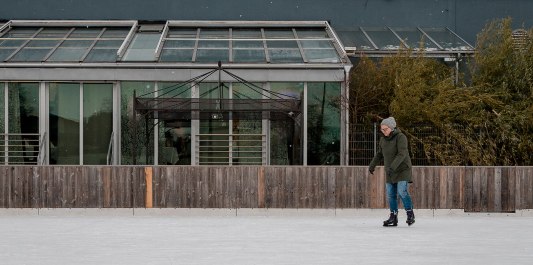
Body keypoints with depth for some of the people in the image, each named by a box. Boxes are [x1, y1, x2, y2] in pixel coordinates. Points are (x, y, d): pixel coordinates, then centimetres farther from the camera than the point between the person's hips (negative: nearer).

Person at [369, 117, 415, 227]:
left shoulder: (400, 137, -16)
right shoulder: (383, 139, 6)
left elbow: (402, 154, -27)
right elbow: (379, 154, 20)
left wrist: (393, 166, -36)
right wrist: (372, 165, 16)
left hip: (403, 169, -7)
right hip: (390, 172, 7)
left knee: (402, 192, -17)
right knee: (391, 195, 3)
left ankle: (410, 215, -7)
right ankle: (393, 218, 8)